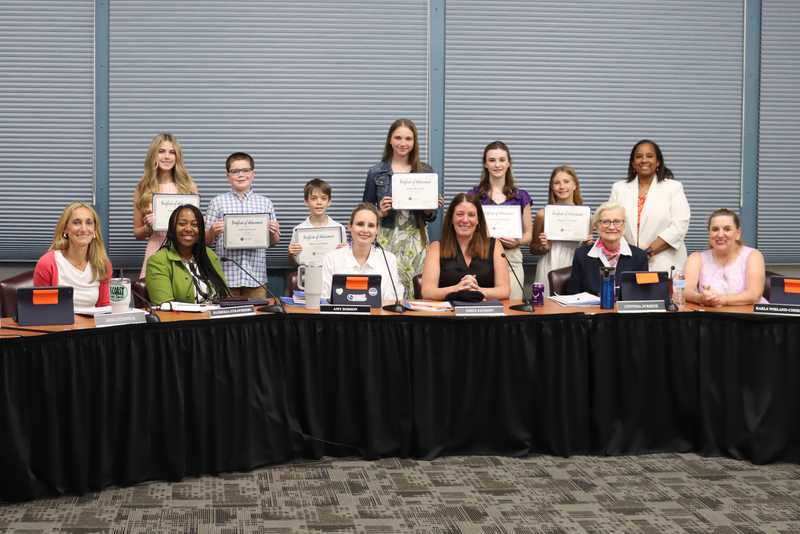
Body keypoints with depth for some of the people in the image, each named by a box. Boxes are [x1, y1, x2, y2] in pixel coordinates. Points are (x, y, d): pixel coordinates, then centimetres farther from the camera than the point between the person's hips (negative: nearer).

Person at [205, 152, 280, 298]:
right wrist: (213, 232, -13)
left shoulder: (265, 203, 11)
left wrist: (273, 232, -6)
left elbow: (273, 243, 14)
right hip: (226, 275, -1)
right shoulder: (217, 202, 7)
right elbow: (206, 242, 7)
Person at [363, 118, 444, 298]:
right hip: (387, 240, -1)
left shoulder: (426, 172, 9)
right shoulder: (376, 172, 6)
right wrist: (381, 213, -9)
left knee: (418, 289, -6)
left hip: (416, 241, 1)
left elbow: (430, 217, 14)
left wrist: (430, 211, -7)